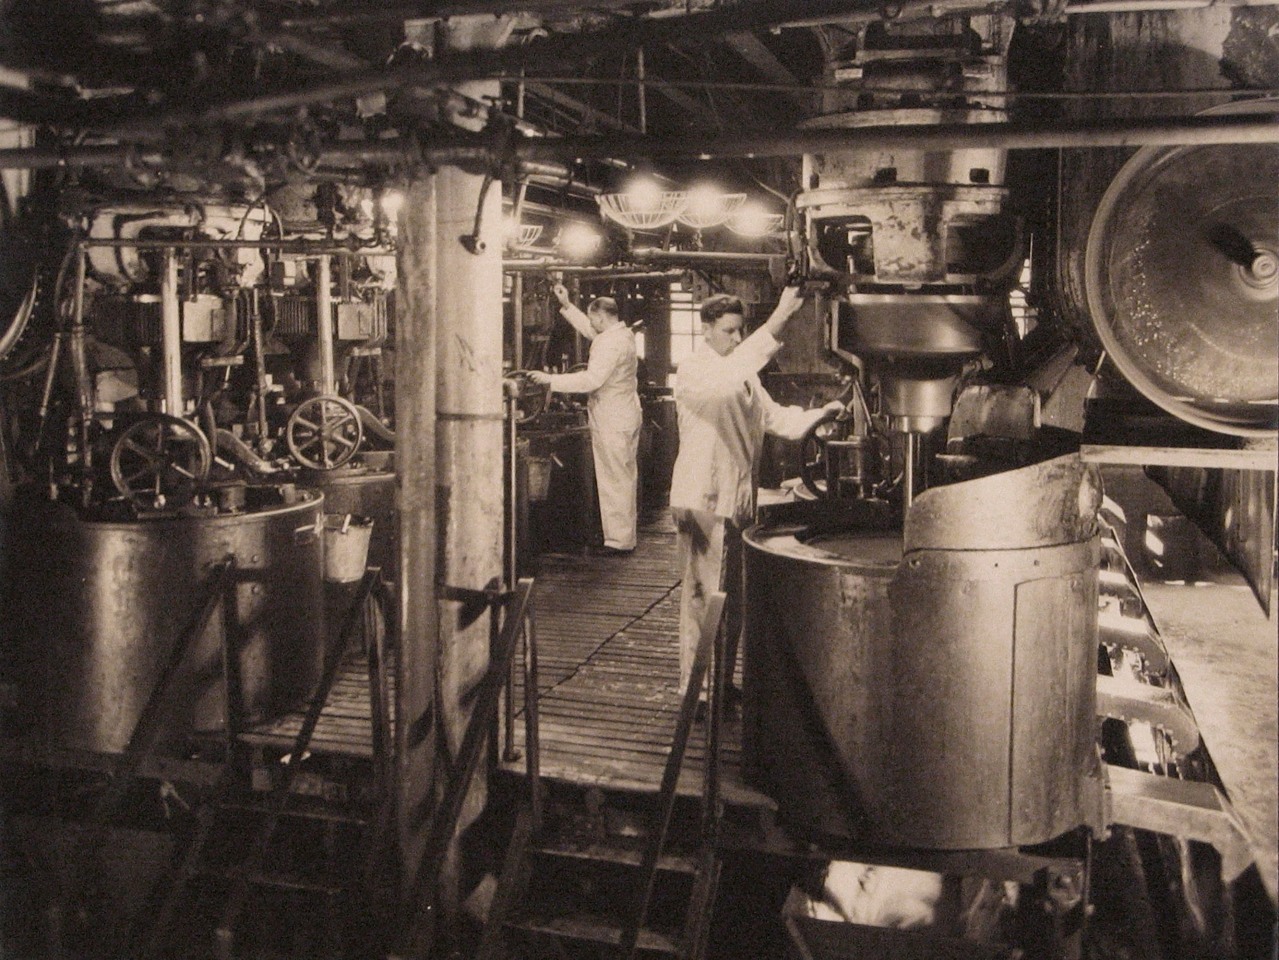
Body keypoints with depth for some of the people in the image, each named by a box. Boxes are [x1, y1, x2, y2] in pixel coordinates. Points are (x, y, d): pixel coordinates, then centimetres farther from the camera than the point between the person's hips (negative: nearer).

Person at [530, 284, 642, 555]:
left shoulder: (610, 342, -21)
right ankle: (625, 535, 25)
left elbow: (593, 379, -28)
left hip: (612, 422, -10)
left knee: (614, 480, -4)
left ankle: (618, 540, 1)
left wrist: (551, 379, -24)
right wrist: (567, 306, 25)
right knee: (624, 478, 16)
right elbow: (589, 331, 27)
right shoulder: (623, 334, 10)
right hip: (625, 416, 10)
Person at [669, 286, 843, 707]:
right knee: (704, 595, -6)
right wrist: (777, 321, -40)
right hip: (703, 501, -8)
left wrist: (817, 415, -4)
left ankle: (722, 683, 25)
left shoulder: (745, 373, 15)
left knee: (734, 596, 14)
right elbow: (725, 381, -34)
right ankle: (696, 688, 3)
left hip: (739, 499, 8)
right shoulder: (692, 372, -12)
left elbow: (772, 416, 14)